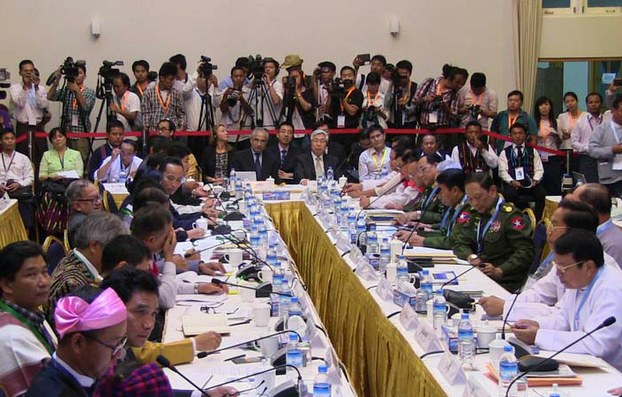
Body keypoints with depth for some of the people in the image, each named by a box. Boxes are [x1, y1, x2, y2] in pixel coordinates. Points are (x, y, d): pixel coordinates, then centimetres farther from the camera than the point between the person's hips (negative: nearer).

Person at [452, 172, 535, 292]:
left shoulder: (510, 215, -7)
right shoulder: (470, 213, 12)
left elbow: (525, 251, -12)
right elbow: (460, 243, 9)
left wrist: (499, 271, -22)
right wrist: (470, 257, -13)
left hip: (505, 282, -5)